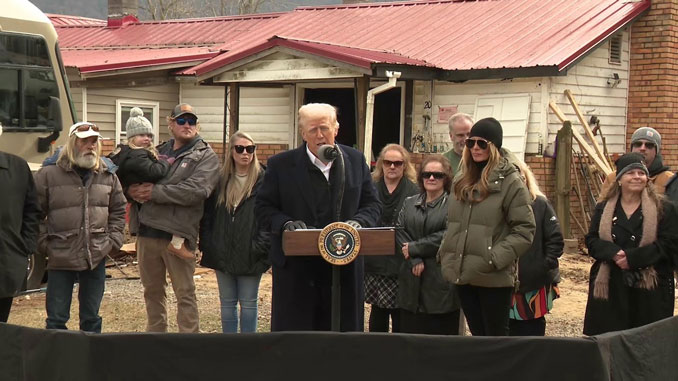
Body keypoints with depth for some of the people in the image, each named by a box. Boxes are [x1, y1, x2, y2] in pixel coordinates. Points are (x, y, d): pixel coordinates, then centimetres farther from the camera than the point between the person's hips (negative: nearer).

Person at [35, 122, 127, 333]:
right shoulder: (48, 174, -7)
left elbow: (118, 211, 15)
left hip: (97, 258, 3)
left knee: (91, 317, 14)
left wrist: (113, 241, 5)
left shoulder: (108, 175, 6)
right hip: (60, 258, -3)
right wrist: (44, 244, -7)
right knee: (57, 319, 4)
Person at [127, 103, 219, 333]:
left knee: (185, 293, 0)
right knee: (152, 291, 16)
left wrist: (155, 192, -14)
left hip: (177, 235, -6)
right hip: (146, 231, 6)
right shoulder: (158, 152, 18)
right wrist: (133, 190, -7)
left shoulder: (206, 157, 1)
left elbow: (196, 191, -16)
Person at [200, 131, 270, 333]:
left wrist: (260, 247, -16)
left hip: (250, 255, -4)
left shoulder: (263, 181, -5)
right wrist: (207, 245, 1)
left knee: (248, 303, 5)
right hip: (223, 254, 4)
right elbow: (207, 215, 10)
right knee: (227, 303, 11)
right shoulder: (220, 181, 7)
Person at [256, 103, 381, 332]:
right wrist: (285, 223, -16)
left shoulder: (356, 161, 8)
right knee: (292, 333, 1)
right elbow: (263, 207, 4)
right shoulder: (281, 165, 2)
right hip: (296, 268, -2)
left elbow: (372, 204, 12)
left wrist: (358, 222, -9)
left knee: (344, 329, 8)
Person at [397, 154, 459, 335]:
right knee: (410, 336, 7)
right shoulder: (409, 203, 15)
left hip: (441, 282, -5)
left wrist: (414, 248, -9)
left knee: (441, 332, 0)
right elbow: (400, 232, 5)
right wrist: (415, 260, -11)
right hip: (412, 283, 5)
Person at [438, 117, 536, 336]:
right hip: (463, 275, 7)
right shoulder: (463, 182, 13)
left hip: (494, 278, -6)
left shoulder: (510, 182, -9)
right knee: (477, 337, 14)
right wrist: (445, 253, 9)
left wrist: (495, 258, -17)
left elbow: (524, 230, -12)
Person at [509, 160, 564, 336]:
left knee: (533, 331, 8)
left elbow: (556, 239, -2)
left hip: (536, 285, -1)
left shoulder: (540, 204, 1)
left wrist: (545, 266, -9)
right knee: (507, 334, 9)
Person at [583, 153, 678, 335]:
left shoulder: (663, 209, 2)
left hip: (650, 288, -2)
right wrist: (613, 253, -17)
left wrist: (632, 257, -17)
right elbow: (591, 240, 5)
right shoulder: (604, 208, 11)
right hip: (610, 287, 2)